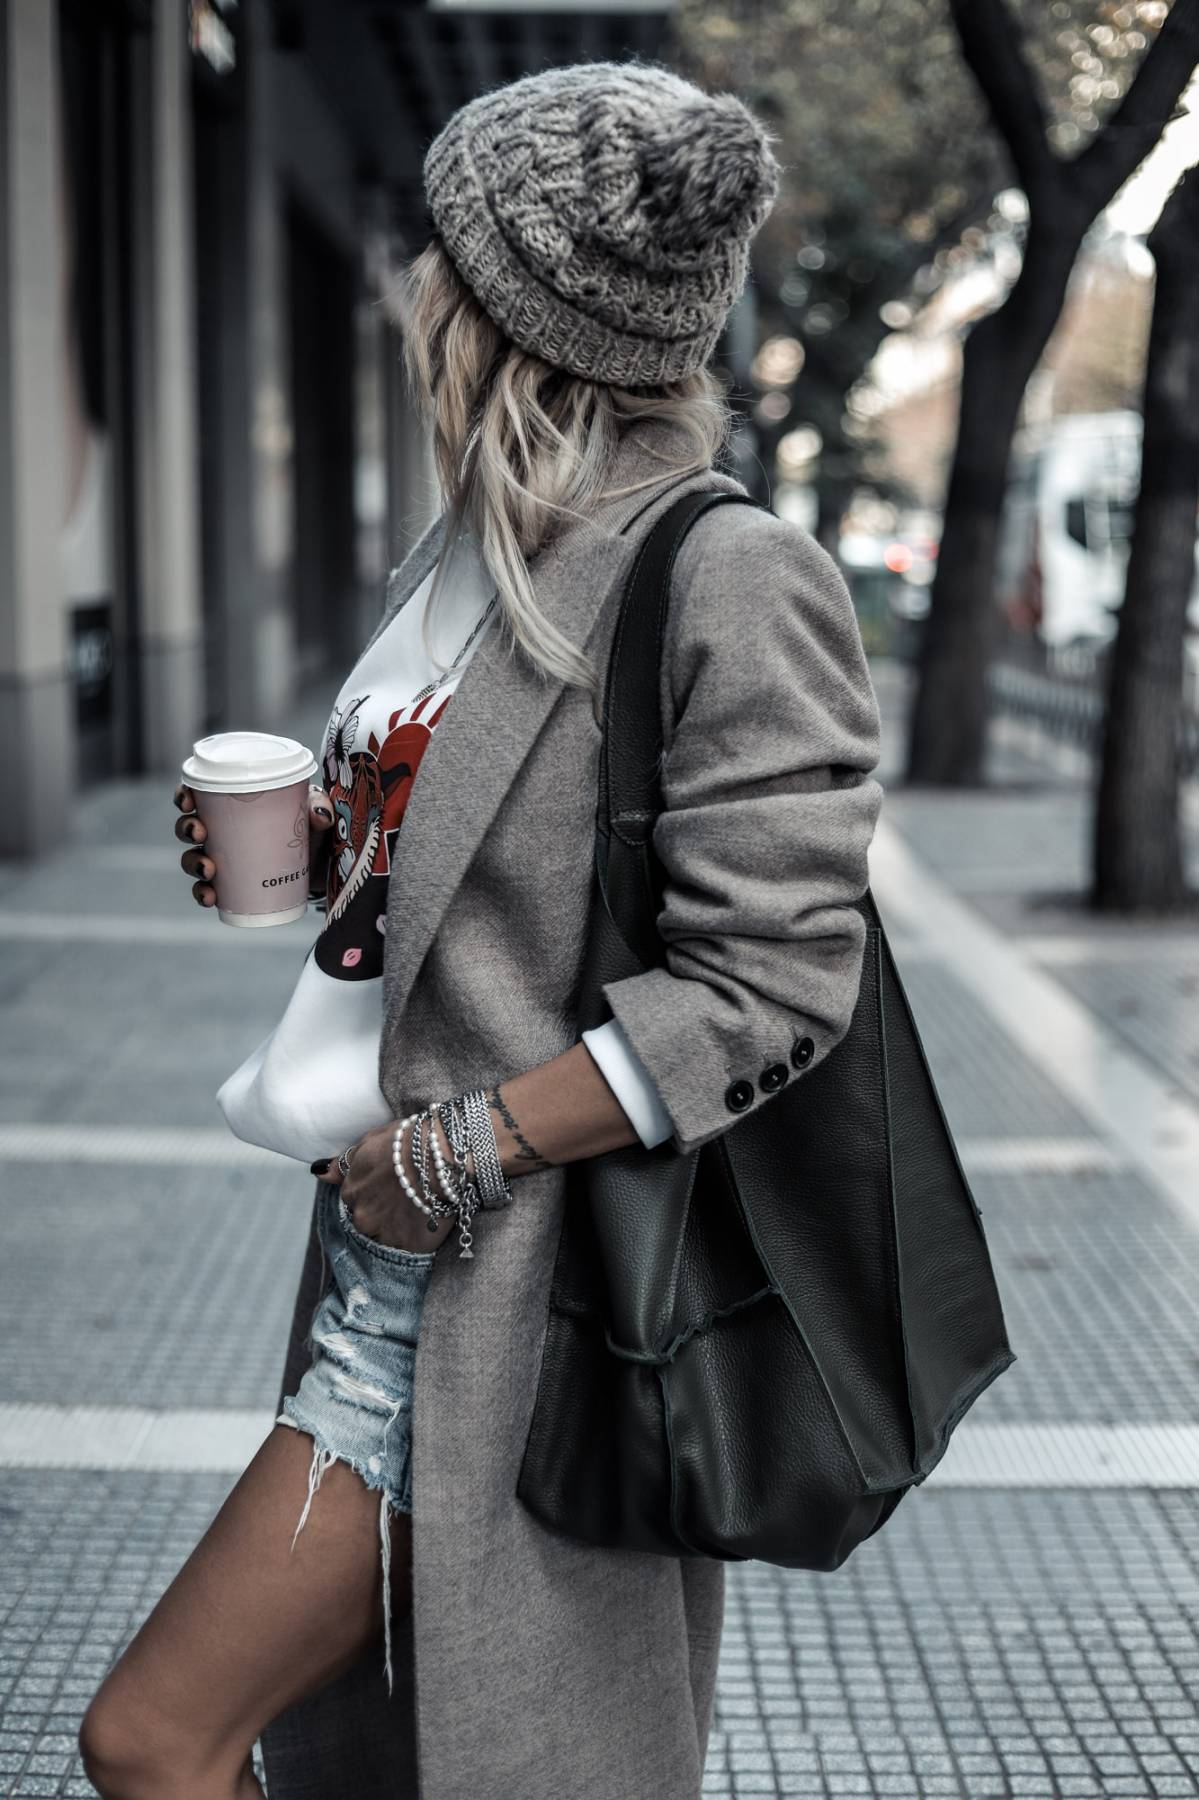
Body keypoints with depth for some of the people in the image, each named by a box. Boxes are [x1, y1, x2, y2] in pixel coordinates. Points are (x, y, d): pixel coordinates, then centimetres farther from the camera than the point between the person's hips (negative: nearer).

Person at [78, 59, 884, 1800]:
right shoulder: (453, 565, 11)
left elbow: (766, 982, -20)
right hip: (393, 1263, 9)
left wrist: (468, 1146, -21)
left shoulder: (730, 576, -17)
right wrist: (313, 861, 6)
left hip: (527, 1288, -9)